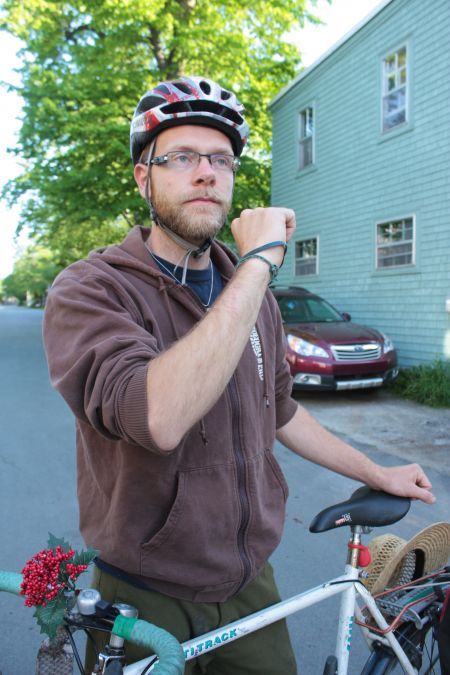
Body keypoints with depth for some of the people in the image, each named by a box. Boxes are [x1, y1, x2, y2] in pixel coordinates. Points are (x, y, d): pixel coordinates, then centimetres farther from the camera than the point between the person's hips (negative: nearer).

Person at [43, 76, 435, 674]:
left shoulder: (249, 293, 2)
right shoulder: (89, 289, -18)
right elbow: (160, 418, -37)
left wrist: (378, 475, 17)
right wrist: (258, 264, -32)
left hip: (248, 582, 5)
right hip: (147, 599, -5)